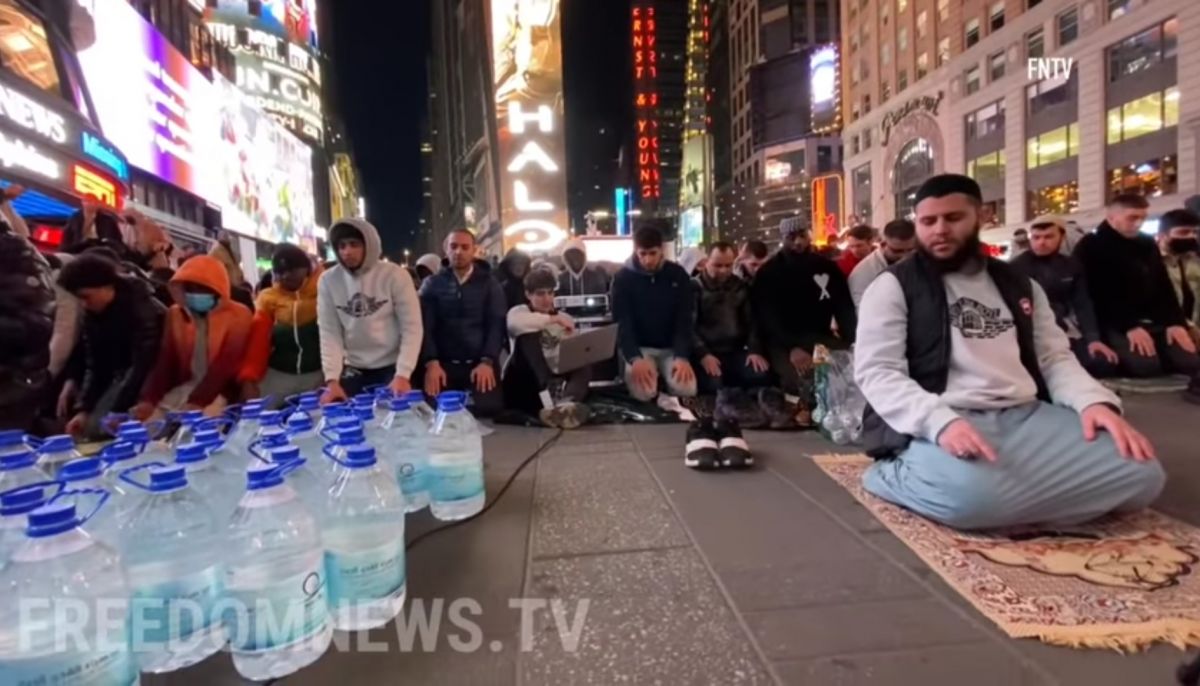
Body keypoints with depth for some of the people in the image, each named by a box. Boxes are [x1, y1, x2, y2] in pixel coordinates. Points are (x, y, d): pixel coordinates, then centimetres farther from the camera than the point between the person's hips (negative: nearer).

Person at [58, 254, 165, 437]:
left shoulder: (144, 311, -21)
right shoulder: (92, 314, 3)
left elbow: (143, 365, -26)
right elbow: (95, 366, 4)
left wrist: (116, 413, -27)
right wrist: (83, 409, -6)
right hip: (123, 376, 7)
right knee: (93, 427, -3)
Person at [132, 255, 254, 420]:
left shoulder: (238, 315, -8)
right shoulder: (175, 314, 8)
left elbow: (226, 363, -18)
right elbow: (166, 360, 1)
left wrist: (197, 401, -29)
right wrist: (149, 399, -15)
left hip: (221, 389, -5)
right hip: (186, 386, 5)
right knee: (152, 417, -13)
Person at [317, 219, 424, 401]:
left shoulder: (394, 274, -9)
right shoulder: (328, 280, -1)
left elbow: (412, 328, -10)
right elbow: (329, 333, -1)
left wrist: (403, 374, -19)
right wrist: (332, 379, -11)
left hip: (392, 367, -2)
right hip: (353, 370, 2)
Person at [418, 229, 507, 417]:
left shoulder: (489, 283, 9)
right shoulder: (432, 284, 9)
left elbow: (497, 324, -1)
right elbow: (425, 327, 0)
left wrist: (487, 361, -14)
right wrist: (431, 362, -15)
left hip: (481, 364, 0)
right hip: (444, 366, 1)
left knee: (489, 412, -11)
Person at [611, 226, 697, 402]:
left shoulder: (678, 275, -2)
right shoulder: (623, 278, -6)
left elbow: (684, 320, -5)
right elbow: (622, 323, -12)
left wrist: (683, 357, -21)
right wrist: (635, 358, -28)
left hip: (671, 348, 1)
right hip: (639, 348, -1)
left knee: (686, 389, -25)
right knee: (644, 392, -27)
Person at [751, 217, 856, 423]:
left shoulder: (827, 267, 10)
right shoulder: (769, 272, 0)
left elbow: (845, 308, 6)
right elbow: (766, 317, -11)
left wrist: (851, 344, -11)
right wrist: (791, 347, -26)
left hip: (820, 338, 4)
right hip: (783, 341, -4)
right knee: (800, 378, -32)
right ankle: (809, 401, 3)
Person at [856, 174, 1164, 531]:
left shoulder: (1019, 285, 20)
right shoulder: (893, 287, 1)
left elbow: (1055, 357, 18)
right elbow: (876, 372, -10)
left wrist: (1094, 400, -5)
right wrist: (940, 421, -27)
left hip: (1028, 417, 6)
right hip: (941, 426, -5)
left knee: (1139, 472, -14)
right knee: (975, 494, -36)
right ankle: (898, 475, -6)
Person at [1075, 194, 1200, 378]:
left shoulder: (1147, 244, 17)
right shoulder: (1090, 247, -3)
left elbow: (1164, 286, 15)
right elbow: (1097, 294, -12)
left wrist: (1176, 322, -1)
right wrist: (1128, 326, -21)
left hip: (1155, 322, 6)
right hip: (1116, 325, -6)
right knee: (1146, 365, -29)